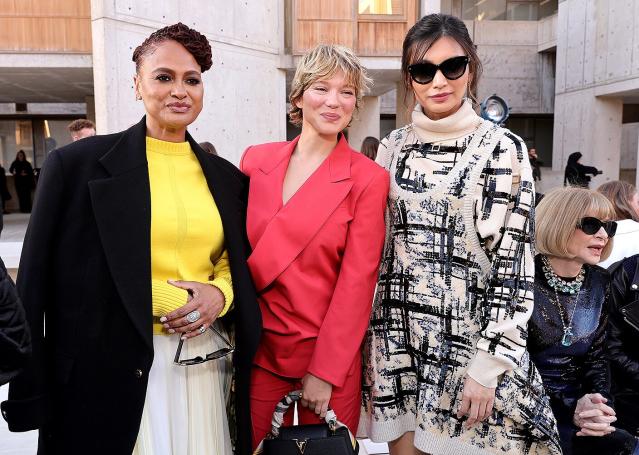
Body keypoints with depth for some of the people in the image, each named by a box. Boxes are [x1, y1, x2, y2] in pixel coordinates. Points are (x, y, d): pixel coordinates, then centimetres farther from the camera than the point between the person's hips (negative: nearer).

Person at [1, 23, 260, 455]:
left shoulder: (226, 177, 6)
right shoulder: (78, 163, -5)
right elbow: (39, 281, -4)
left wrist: (219, 294, -7)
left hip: (203, 364, 4)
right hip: (112, 370, -3)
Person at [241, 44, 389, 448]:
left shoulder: (369, 179, -9)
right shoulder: (256, 160, 1)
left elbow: (357, 282, -11)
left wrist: (324, 372, -12)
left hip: (328, 356, -3)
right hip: (259, 350, 3)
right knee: (257, 445, 17)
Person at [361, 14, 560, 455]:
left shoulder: (503, 149, -6)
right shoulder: (393, 147, 5)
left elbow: (514, 266, -9)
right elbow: (376, 247, 9)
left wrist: (487, 365, -13)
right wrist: (372, 343, 9)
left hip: (470, 340, -3)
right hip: (396, 338, 4)